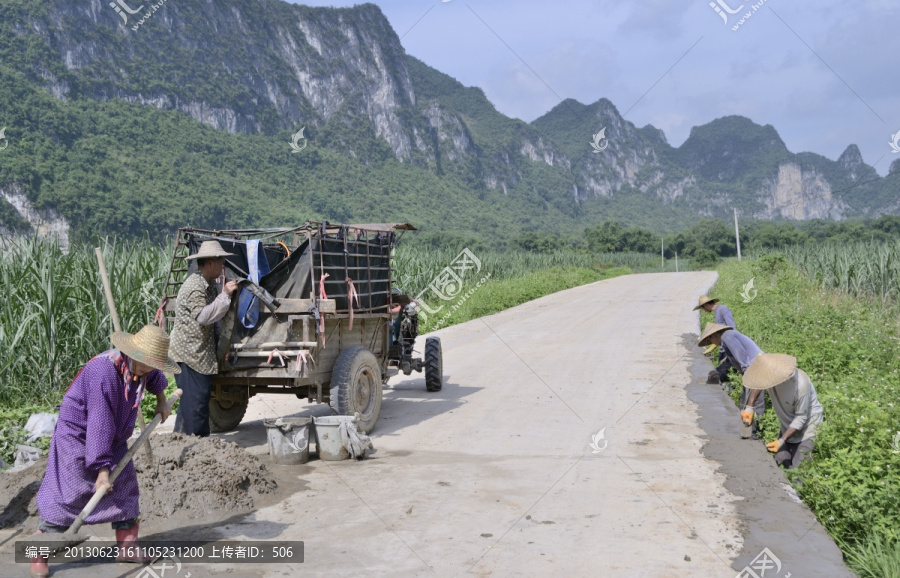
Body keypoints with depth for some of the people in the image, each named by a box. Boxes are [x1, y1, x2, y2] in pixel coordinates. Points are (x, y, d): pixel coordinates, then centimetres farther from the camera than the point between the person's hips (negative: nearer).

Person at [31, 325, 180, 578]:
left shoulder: (138, 366, -8)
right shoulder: (104, 374, -34)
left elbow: (154, 377, 21)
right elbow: (100, 425, -33)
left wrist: (161, 401, 31)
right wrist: (102, 469, -31)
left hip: (113, 439, 8)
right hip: (77, 436, -8)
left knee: (125, 490, 7)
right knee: (66, 498, -6)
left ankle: (126, 548, 17)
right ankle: (39, 558, 7)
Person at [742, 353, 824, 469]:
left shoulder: (800, 384, -35)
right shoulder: (771, 374, -19)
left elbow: (801, 418, -24)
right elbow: (758, 384, 5)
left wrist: (781, 441, -25)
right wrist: (749, 407, -8)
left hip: (808, 423, -6)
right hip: (788, 423, 6)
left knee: (798, 466, -11)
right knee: (780, 462, 1)